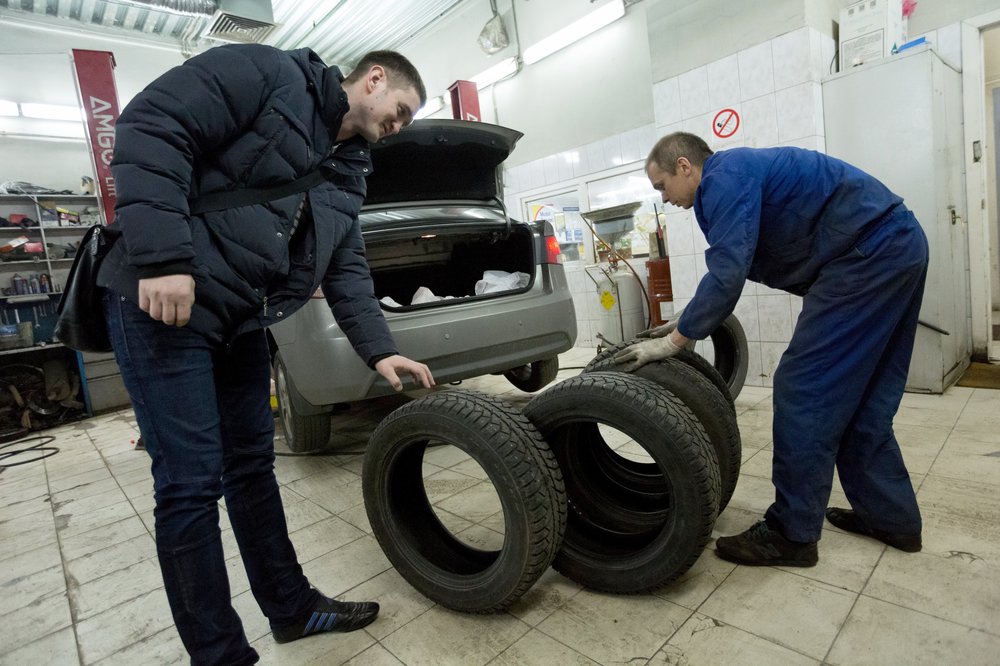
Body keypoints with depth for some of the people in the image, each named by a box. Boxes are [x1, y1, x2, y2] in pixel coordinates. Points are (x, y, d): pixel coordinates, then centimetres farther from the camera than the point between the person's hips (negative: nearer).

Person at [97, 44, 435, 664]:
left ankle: (292, 607, 28)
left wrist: (379, 350, 0)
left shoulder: (349, 174, 15)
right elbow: (152, 127, -16)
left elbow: (347, 268, 11)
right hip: (162, 298, -8)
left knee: (252, 469, 13)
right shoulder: (268, 72, -7)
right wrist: (163, 257, -25)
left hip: (242, 322, 8)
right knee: (192, 485, -5)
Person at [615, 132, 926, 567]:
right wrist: (688, 323, 19)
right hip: (897, 245, 11)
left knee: (805, 389, -8)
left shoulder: (724, 177, -12)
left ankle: (792, 534, 1)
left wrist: (672, 341, -15)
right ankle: (890, 515, 26)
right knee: (860, 397, 15)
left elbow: (726, 275, -23)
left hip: (867, 252, -11)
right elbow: (733, 271, 22)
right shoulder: (740, 176, 19)